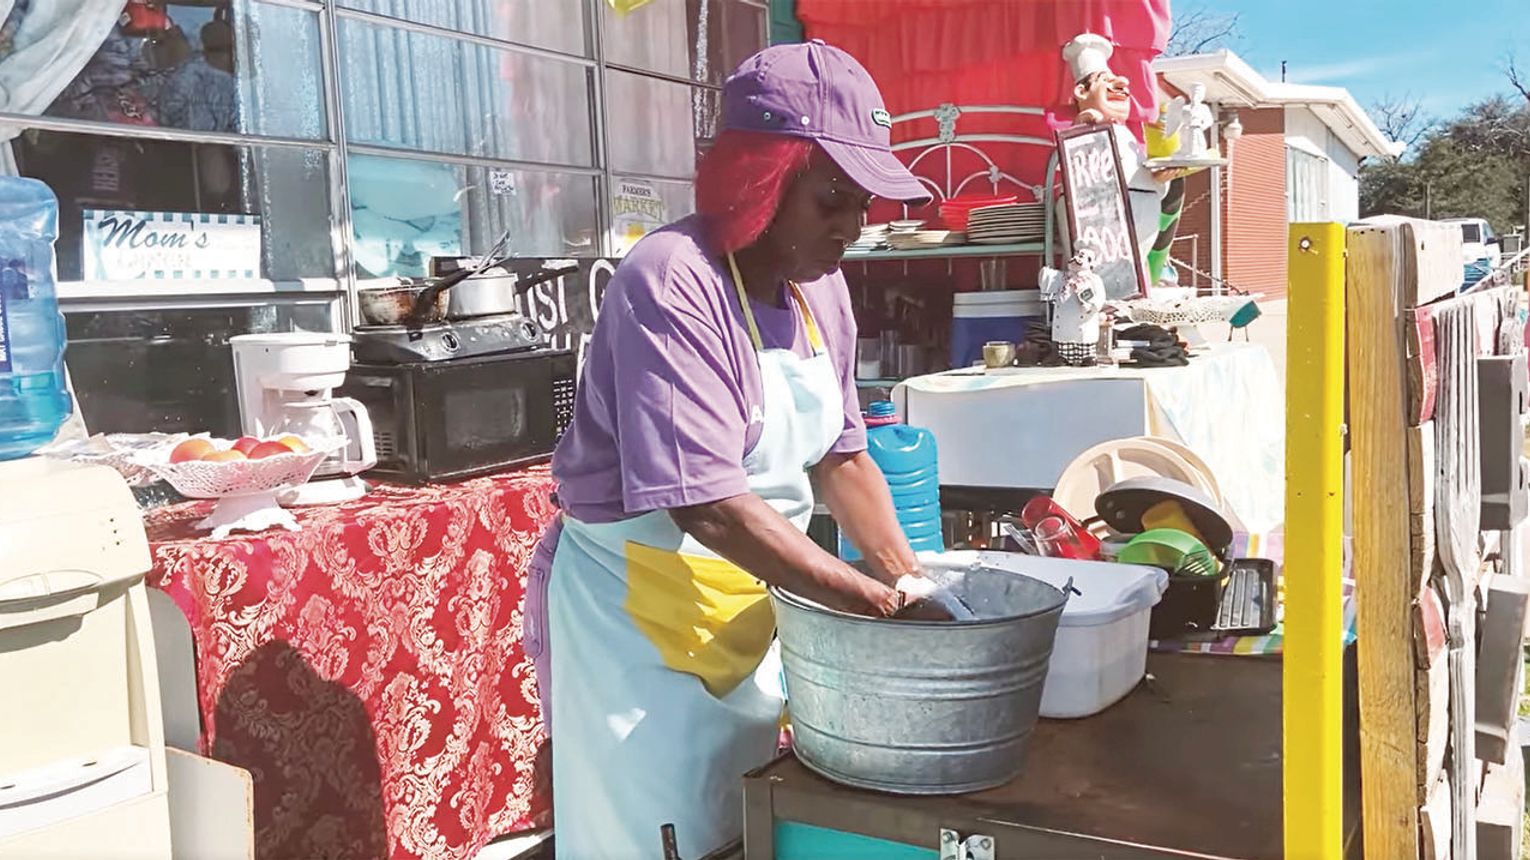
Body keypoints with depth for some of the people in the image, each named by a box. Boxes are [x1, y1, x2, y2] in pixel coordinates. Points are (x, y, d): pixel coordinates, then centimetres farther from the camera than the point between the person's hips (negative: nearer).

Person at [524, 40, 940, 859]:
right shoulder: (672, 282, -23)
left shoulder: (818, 284, 1)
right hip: (644, 605, -7)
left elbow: (840, 456, 9)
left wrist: (910, 582, 0)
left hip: (757, 597, 8)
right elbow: (708, 506, -29)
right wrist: (868, 598, -26)